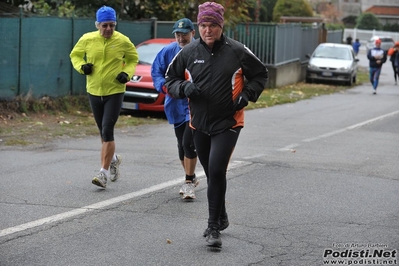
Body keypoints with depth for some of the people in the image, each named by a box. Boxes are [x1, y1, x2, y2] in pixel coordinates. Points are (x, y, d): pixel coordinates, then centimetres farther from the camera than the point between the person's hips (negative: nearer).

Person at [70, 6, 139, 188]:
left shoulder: (123, 41, -8)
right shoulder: (87, 39, -5)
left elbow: (133, 59, 9)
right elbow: (75, 55, 12)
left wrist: (127, 73, -8)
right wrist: (81, 66, -9)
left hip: (115, 92, -3)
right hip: (94, 91, 3)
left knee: (107, 131, -13)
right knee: (103, 132, 15)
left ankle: (104, 172, -10)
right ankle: (114, 158, 42)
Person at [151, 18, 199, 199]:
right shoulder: (168, 51, 0)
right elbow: (156, 71, 7)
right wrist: (164, 86, -12)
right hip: (176, 105, 5)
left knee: (188, 142, -15)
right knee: (181, 145, 13)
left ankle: (189, 182, -3)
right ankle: (191, 179, 31)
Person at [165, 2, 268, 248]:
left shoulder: (237, 51, -7)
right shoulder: (188, 52, -1)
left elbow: (261, 75, 6)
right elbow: (171, 79, 9)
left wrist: (247, 95, -10)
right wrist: (183, 88, -13)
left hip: (228, 123, -4)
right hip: (199, 124, 4)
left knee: (216, 171, -16)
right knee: (212, 174, 15)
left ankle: (214, 227, -8)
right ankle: (221, 218, 35)